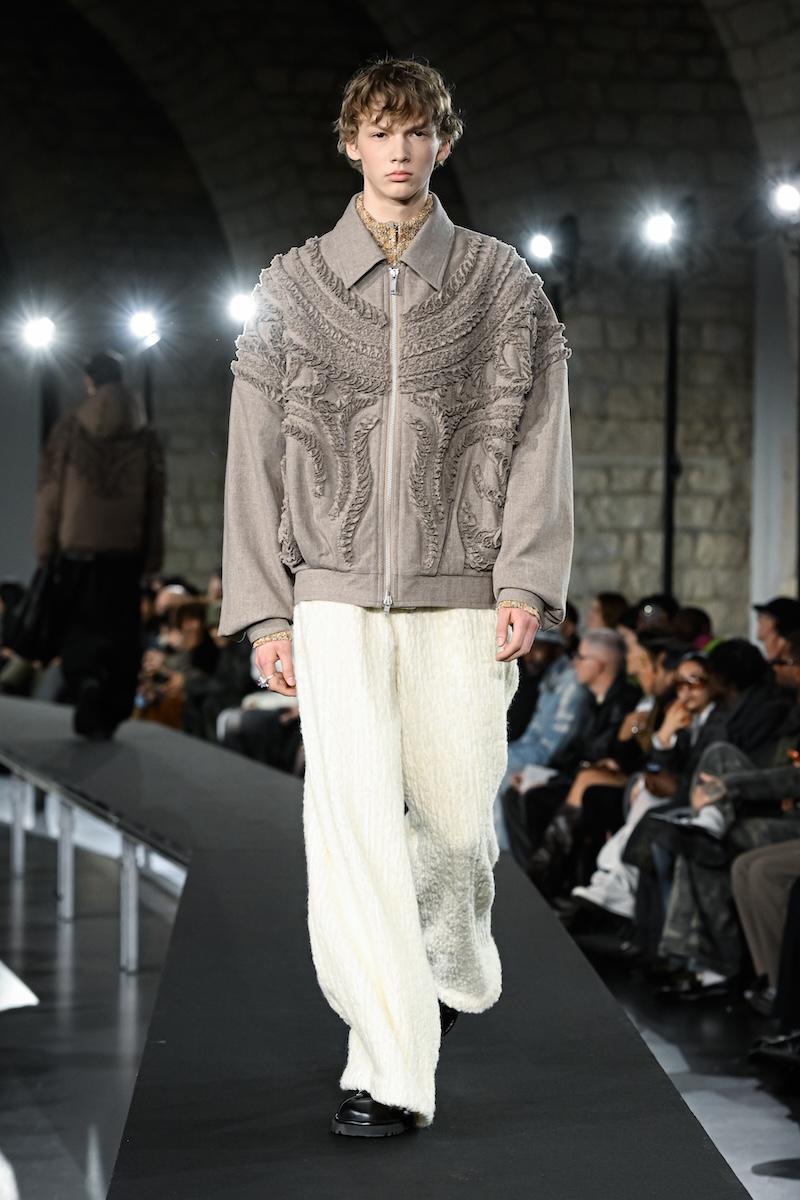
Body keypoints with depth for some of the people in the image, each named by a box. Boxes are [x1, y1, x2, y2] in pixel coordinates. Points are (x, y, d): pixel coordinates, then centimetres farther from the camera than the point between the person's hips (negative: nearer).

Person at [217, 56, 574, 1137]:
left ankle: (455, 972, 37)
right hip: (335, 594, 0)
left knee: (458, 816, 5)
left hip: (461, 598, 0)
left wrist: (526, 580, -8)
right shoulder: (293, 287, 9)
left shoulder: (502, 283, 8)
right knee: (352, 823, -10)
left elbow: (536, 439, 3)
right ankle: (390, 1069, -7)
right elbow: (256, 458, 8)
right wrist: (263, 611, 2)